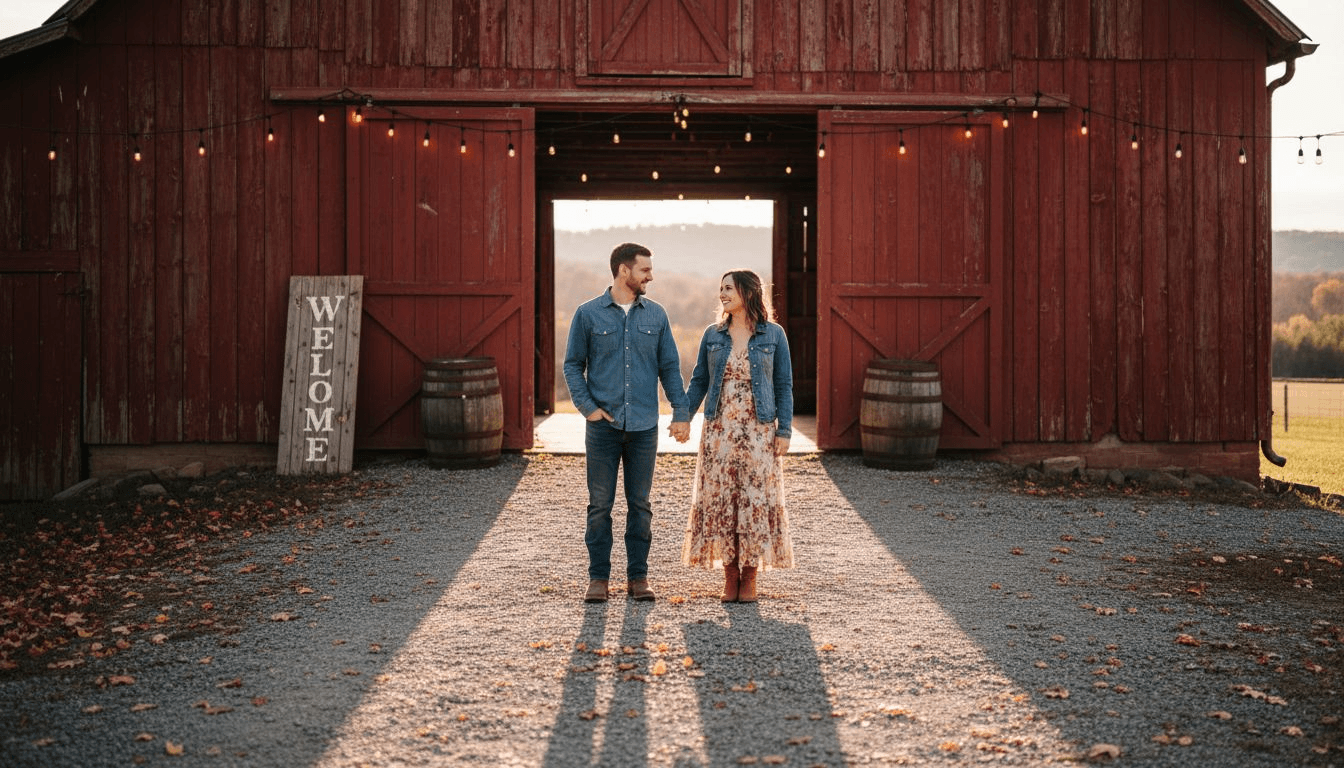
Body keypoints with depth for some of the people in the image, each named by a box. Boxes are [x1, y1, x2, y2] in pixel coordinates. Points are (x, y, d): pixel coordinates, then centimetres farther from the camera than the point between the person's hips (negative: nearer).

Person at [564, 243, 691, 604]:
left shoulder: (655, 314, 8)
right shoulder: (588, 314, 1)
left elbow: (670, 367, 10)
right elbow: (573, 365, 5)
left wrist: (681, 413, 1)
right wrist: (587, 407, -7)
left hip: (644, 426, 2)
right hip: (603, 425, -2)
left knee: (640, 505, 7)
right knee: (600, 504, 2)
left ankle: (638, 576, 15)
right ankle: (598, 577, 11)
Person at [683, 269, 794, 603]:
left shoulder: (773, 335, 1)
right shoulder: (713, 335, 8)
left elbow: (784, 386, 2)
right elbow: (698, 381, 11)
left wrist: (784, 430, -5)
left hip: (759, 431, -2)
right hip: (720, 429, 2)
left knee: (756, 499, -1)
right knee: (720, 498, 1)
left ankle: (750, 577, 9)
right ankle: (730, 574, 12)